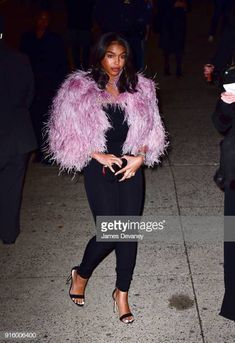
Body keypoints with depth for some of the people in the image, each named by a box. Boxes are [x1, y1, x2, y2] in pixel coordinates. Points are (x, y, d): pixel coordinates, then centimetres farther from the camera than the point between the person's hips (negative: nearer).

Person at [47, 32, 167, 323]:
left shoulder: (139, 89, 4)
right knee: (109, 233, -5)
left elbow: (149, 130, 9)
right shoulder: (79, 89, -5)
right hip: (99, 171, -3)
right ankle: (81, 274, 27)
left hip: (130, 168, 3)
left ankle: (122, 293, 25)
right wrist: (99, 155, -12)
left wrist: (140, 157, -6)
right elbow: (70, 133, -5)